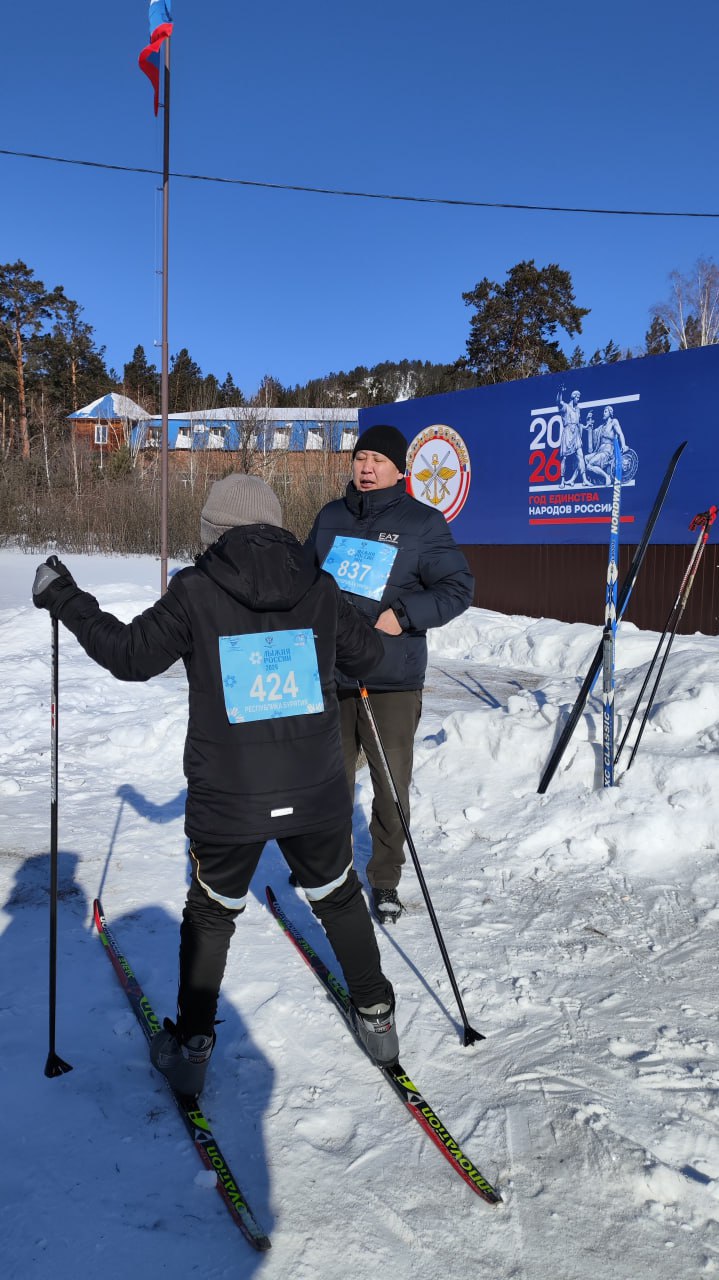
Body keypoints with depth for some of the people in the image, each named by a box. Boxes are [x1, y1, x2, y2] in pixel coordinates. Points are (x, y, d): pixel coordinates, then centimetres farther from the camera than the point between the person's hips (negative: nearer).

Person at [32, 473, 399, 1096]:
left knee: (211, 915, 20)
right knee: (339, 899, 24)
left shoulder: (196, 591, -8)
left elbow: (129, 654, -6)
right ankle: (376, 1016, 36)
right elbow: (369, 654, 11)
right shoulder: (320, 587, 0)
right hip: (317, 794, 2)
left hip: (227, 801, -2)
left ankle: (191, 1045, 30)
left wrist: (65, 599, 6)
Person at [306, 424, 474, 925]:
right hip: (329, 676, 4)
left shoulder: (423, 522, -3)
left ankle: (386, 882, 24)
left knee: (391, 788, 4)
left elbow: (459, 587, -4)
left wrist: (404, 615, -16)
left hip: (392, 681, -3)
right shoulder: (331, 517, 10)